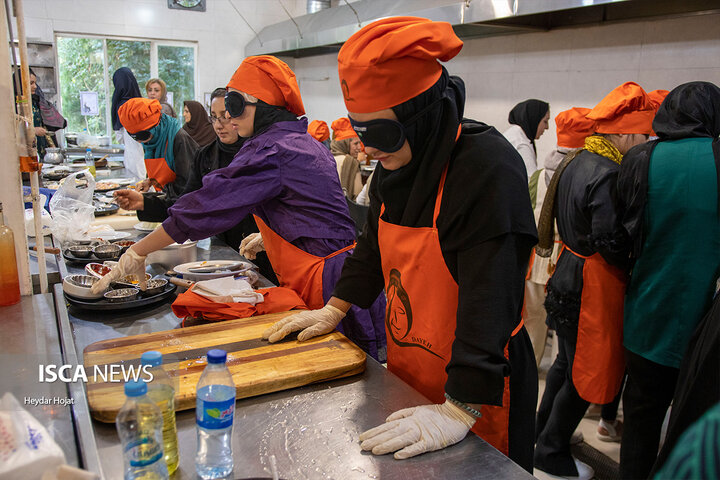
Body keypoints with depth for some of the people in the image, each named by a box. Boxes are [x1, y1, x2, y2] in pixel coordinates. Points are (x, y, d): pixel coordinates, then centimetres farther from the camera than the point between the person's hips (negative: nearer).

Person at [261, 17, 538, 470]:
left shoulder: (488, 169, -25)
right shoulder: (397, 164, 1)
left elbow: (490, 299, -31)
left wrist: (460, 411, -33)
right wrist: (334, 310, 12)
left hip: (476, 392, -7)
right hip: (406, 376, 8)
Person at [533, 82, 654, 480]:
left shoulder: (575, 161, 7)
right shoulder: (609, 175, -23)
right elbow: (611, 242, -27)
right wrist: (636, 267, -11)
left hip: (568, 277, 10)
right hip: (592, 287, -10)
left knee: (567, 361, 24)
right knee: (586, 374, 6)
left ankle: (544, 430, 42)